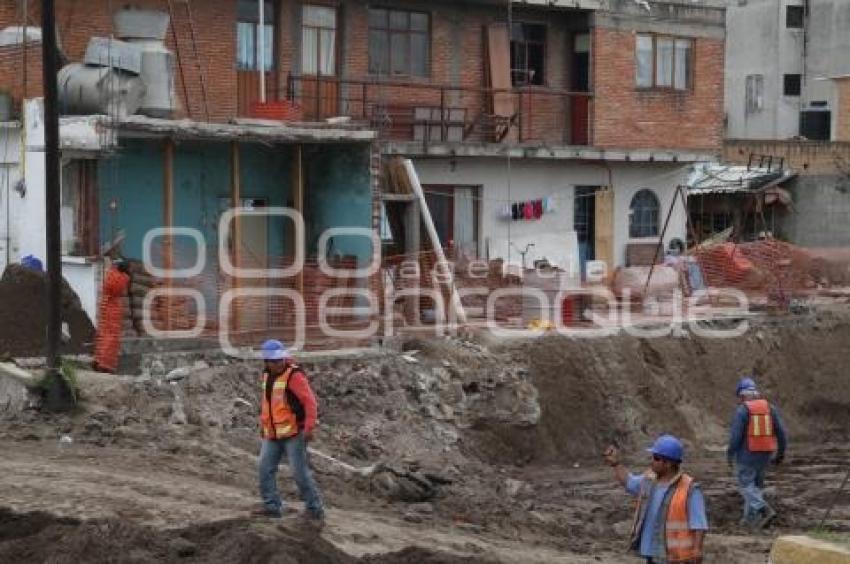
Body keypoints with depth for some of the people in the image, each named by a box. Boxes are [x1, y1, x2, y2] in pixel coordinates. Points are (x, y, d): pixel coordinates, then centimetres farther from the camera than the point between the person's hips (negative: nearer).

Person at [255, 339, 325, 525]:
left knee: (300, 472, -7)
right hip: (272, 434, 7)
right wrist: (262, 423, 20)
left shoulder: (294, 375, -14)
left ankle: (314, 510, 3)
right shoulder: (267, 375, 9)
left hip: (293, 433, -7)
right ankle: (272, 505, 16)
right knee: (265, 469, 4)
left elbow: (310, 401, -19)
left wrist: (309, 427, -25)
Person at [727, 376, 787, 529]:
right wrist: (780, 453, 14)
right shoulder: (769, 408, 4)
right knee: (756, 484, 17)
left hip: (747, 454, -6)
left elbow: (735, 435, -17)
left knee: (746, 486, 1)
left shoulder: (741, 410, -12)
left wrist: (730, 454, -4)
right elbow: (781, 432, 4)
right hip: (765, 453, 6)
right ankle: (750, 518, 17)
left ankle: (766, 511, -16)